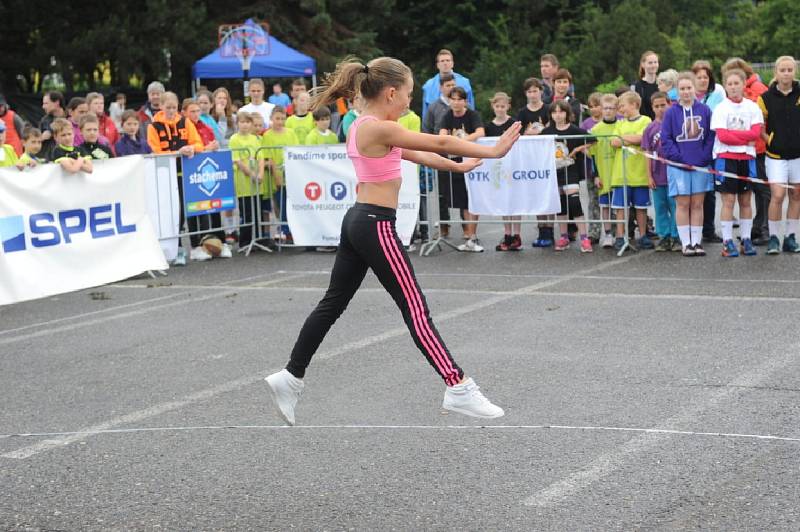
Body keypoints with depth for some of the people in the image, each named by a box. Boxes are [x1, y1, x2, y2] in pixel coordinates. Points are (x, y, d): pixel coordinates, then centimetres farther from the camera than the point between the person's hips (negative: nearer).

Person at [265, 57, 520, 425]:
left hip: (358, 220, 10)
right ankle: (458, 388, -6)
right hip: (376, 226, -10)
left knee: (334, 302, 14)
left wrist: (457, 166, 27)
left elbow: (414, 153, 22)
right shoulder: (379, 129, -17)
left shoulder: (364, 127, 13)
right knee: (415, 308, -8)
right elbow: (438, 143, -15)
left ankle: (291, 377, 18)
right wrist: (492, 151, -9)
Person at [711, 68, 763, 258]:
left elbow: (756, 133, -6)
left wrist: (733, 133, -11)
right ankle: (727, 242, -1)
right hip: (726, 157, -2)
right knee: (728, 200, -4)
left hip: (747, 157, 2)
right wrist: (745, 137, -10)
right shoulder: (721, 108, -2)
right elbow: (722, 136, -11)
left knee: (746, 200, 7)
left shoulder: (752, 107, 4)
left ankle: (746, 240, 14)